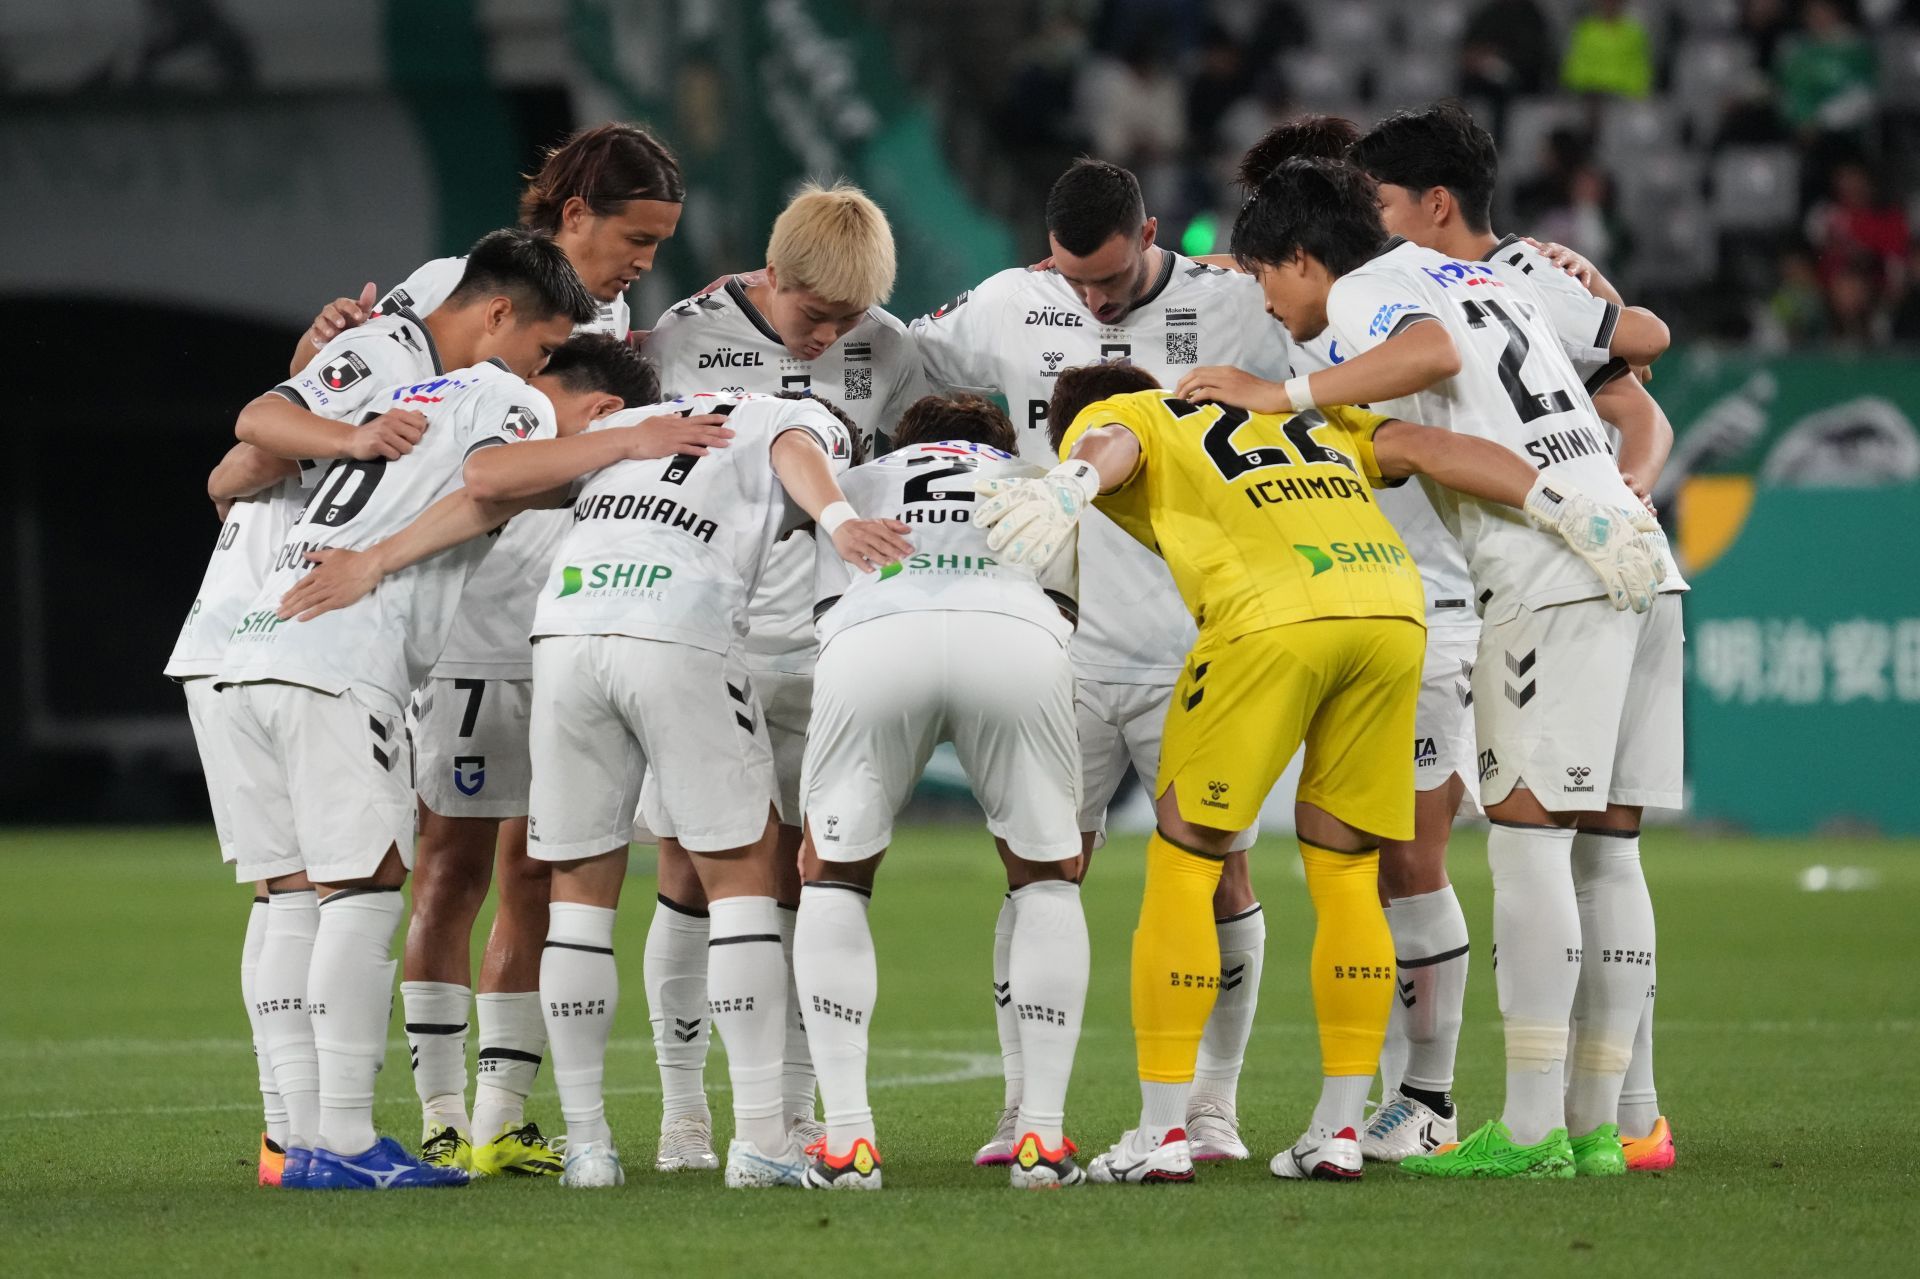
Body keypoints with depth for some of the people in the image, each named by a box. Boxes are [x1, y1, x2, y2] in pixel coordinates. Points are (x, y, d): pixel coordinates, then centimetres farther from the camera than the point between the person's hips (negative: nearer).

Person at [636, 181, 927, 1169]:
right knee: (691, 868, -2)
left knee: (797, 874, 3)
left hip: (818, 648, 2)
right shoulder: (682, 341, -6)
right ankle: (683, 1112, 6)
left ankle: (794, 1112, 9)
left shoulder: (887, 352, 0)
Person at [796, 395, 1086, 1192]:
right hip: (1018, 639, 0)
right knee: (1050, 875, 21)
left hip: (871, 639, 0)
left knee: (831, 877, 19)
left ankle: (847, 1139, 7)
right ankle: (1043, 1136, 12)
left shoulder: (855, 485, 41)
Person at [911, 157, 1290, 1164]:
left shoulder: (1234, 307, -5)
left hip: (1200, 652, -2)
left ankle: (1213, 1107, 10)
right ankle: (1026, 1110, 2)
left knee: (1217, 872, -1)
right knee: (1037, 871, -5)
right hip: (1067, 654, 2)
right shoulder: (1011, 307, 4)